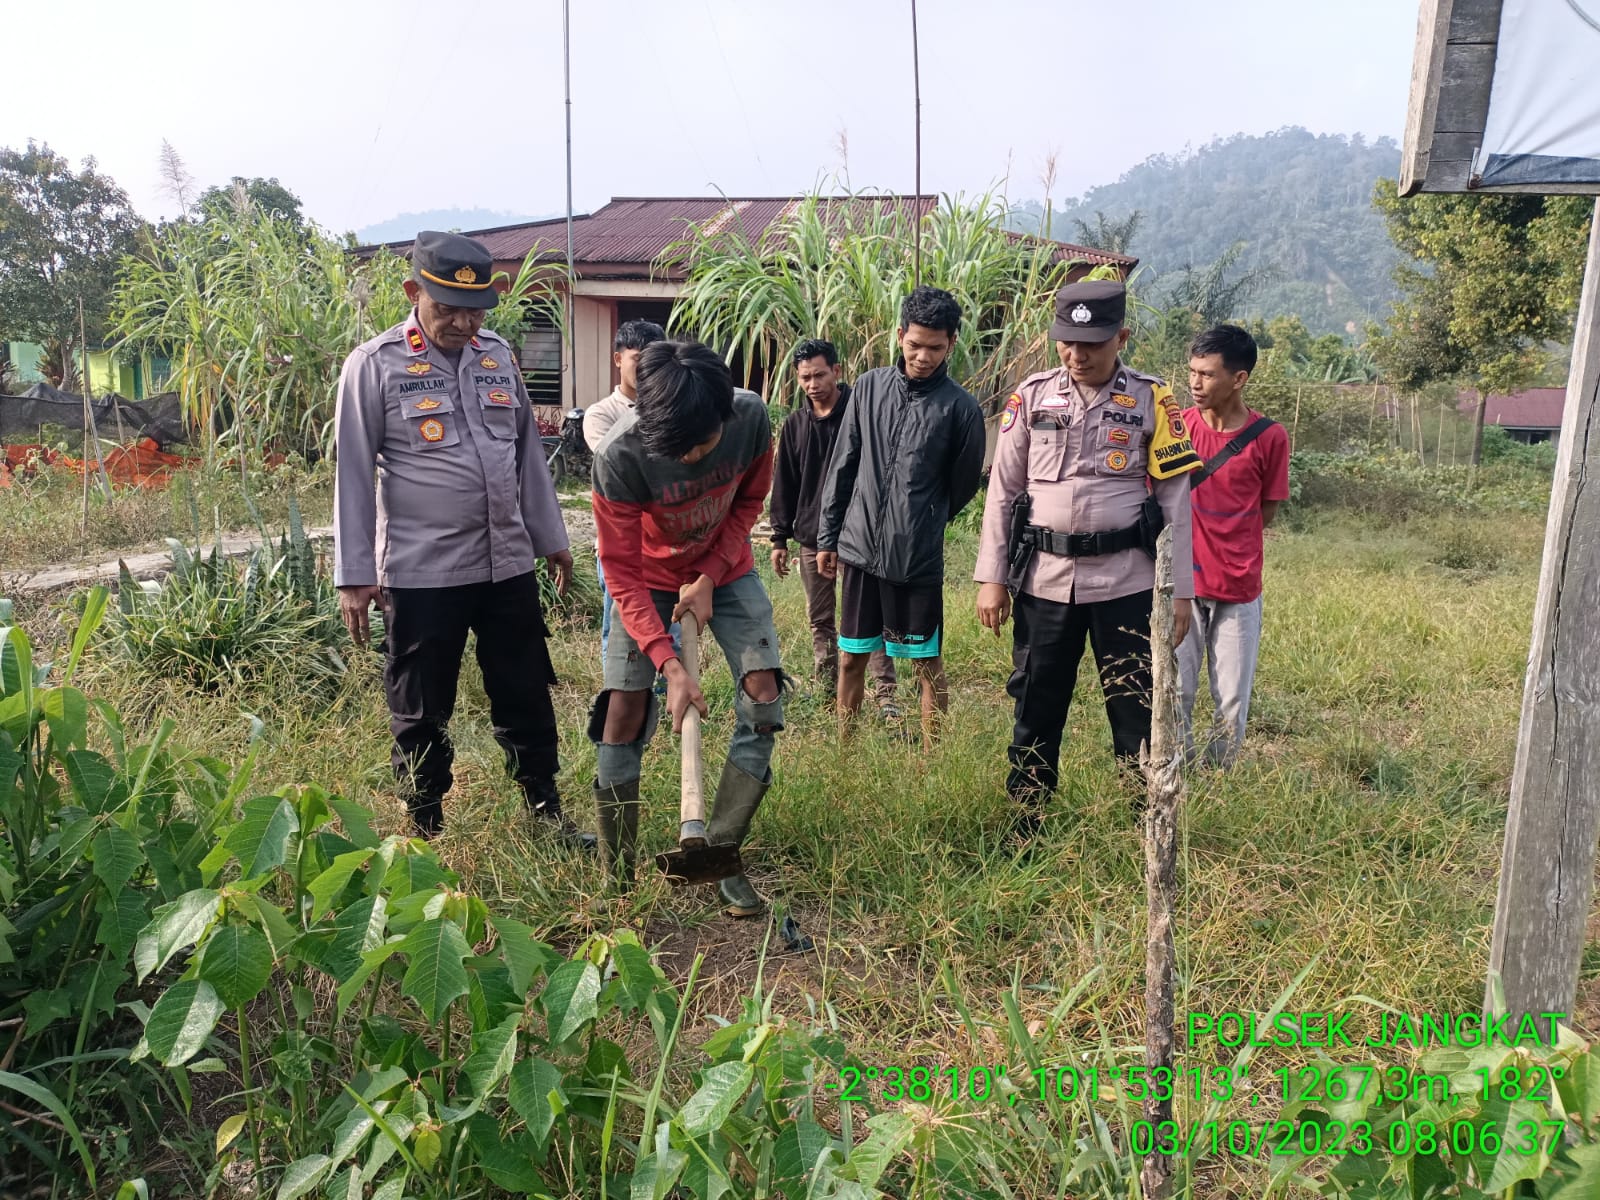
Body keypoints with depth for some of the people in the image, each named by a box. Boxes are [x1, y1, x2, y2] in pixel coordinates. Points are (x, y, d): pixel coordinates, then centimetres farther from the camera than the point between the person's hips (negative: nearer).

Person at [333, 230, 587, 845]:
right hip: (420, 572, -4)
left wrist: (551, 539, 16)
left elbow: (528, 452, 16)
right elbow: (353, 474, -6)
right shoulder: (375, 365, -6)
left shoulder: (497, 355, 9)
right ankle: (427, 829, 25)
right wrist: (355, 575, -8)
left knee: (527, 698, 13)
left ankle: (547, 812, 28)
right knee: (422, 712, 8)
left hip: (508, 565, 5)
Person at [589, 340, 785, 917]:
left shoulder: (752, 418, -26)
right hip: (649, 580, -2)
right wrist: (670, 666, -34)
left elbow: (749, 500, -5)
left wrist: (710, 579, -14)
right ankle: (618, 879, 3)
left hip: (725, 570, 3)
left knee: (764, 694, -11)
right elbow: (622, 572, -27)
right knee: (624, 711, -11)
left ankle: (720, 858, 1)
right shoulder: (620, 455, -34)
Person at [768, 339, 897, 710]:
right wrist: (780, 539, 10)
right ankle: (828, 696, 22)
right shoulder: (795, 424, 8)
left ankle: (885, 696, -3)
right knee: (820, 621, 11)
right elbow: (784, 485, 12)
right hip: (811, 537, 5)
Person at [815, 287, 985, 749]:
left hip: (918, 558, -3)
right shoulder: (870, 386, 4)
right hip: (859, 549, 3)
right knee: (851, 658, 12)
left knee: (929, 665, 5)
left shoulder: (960, 407, -5)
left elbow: (963, 484, 6)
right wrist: (828, 537, 8)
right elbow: (843, 466, 8)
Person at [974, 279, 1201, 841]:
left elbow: (1176, 499, 1)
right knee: (1036, 707, 10)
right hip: (1043, 579, 2)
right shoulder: (1032, 396, 4)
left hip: (1126, 581, -1)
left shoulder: (1152, 401, 0)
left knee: (1137, 709, 5)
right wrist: (991, 578, 2)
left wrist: (1179, 589, -2)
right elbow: (1003, 490, 6)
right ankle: (1023, 826, 24)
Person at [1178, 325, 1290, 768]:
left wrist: (1225, 543, 2)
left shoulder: (1269, 437, -4)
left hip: (1238, 587, 0)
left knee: (1232, 701, 6)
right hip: (1179, 582, 1)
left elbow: (1267, 511, 5)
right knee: (1173, 693, 4)